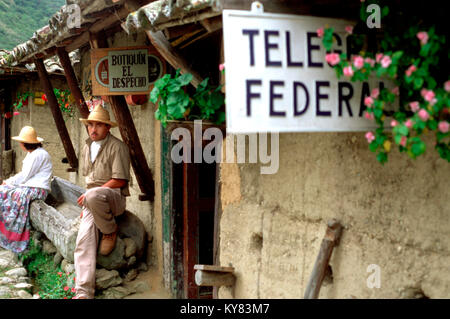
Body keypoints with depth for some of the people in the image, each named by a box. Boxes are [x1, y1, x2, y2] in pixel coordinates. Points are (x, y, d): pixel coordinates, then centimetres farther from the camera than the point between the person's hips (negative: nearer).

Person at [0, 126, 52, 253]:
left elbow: (24, 177, -15)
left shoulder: (38, 154, -15)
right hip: (28, 187, 10)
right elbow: (24, 174, 18)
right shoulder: (32, 153, 17)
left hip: (36, 190, -10)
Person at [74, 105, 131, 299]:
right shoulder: (87, 148, 17)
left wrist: (89, 195, -13)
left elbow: (120, 181, -13)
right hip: (92, 202, 6)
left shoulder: (117, 147, -6)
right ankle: (84, 292, -21)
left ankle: (111, 230, -12)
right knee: (84, 240, -17)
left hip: (115, 197, -6)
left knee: (94, 196, -41)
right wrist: (85, 203, 12)